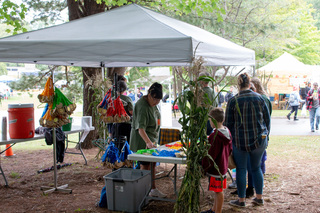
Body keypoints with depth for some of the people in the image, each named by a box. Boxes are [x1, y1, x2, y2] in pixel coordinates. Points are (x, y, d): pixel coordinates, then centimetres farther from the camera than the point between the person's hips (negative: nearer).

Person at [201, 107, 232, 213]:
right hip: (223, 166, 10)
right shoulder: (227, 132, 5)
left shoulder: (215, 136, -24)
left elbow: (210, 156, -21)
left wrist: (203, 167, -13)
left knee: (218, 191, 1)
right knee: (218, 190, 19)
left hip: (216, 168, -10)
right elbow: (230, 150, 15)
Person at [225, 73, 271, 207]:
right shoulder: (259, 98, -2)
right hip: (259, 140, 3)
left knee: (241, 169, 7)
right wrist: (265, 134, 18)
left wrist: (231, 139, 8)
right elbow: (267, 119, 5)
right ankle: (259, 197, 23)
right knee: (256, 168, 16)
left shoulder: (233, 101, -8)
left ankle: (241, 200, 14)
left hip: (240, 141, -2)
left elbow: (228, 123, -4)